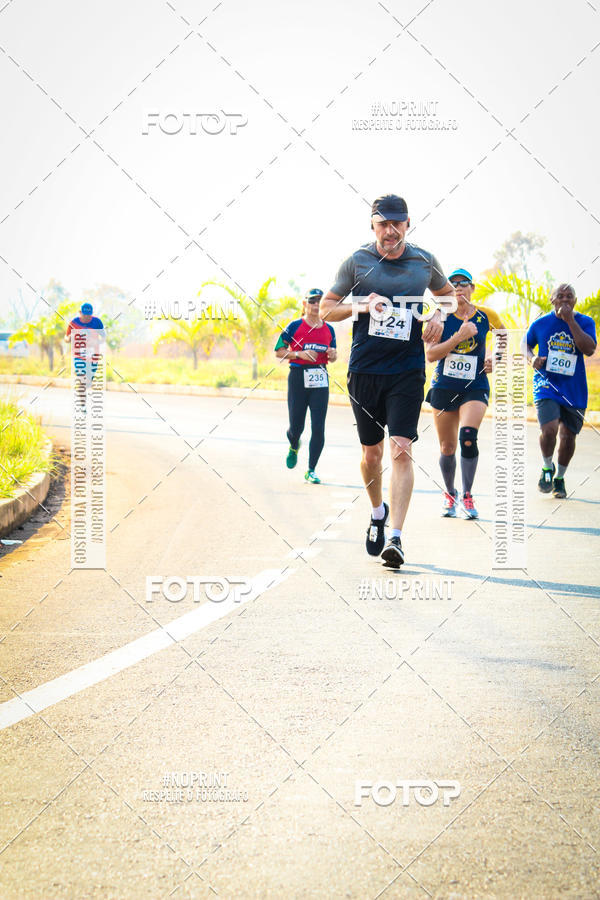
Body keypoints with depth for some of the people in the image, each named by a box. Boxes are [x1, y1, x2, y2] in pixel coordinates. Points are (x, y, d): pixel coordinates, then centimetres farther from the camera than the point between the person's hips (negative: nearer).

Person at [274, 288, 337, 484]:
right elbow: (279, 352, -1)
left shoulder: (328, 329, 10)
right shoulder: (295, 326, -1)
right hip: (298, 377, -2)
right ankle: (294, 446, 39)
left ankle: (311, 471, 3)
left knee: (318, 427, -6)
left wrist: (333, 355, -3)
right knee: (296, 427, 1)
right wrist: (299, 354, -15)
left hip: (320, 380, 2)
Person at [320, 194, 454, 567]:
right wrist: (360, 306, -13)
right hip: (364, 370, 1)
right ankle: (378, 512, 38)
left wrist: (439, 316, 0)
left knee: (401, 450, -14)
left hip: (408, 371, -1)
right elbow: (326, 308, 6)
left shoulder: (425, 261, 3)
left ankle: (396, 538, -17)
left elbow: (448, 292, 22)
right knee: (372, 453, 9)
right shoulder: (357, 262, -1)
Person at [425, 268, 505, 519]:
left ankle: (467, 495, -10)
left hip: (475, 388, -1)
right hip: (444, 387, 1)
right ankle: (450, 493, 32)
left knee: (468, 437, -24)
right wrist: (459, 337, -21)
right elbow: (430, 354, -12)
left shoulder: (486, 316, 0)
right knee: (447, 448, 7)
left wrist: (494, 358, 2)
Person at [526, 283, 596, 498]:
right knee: (549, 429, -21)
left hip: (574, 390, 1)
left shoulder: (585, 322, -1)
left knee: (568, 436, 6)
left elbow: (589, 349, -18)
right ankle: (547, 468, 8)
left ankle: (560, 478, 31)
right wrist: (532, 358, -5)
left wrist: (570, 321, -20)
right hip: (546, 384, -1)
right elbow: (526, 345, 18)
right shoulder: (540, 324, 2)